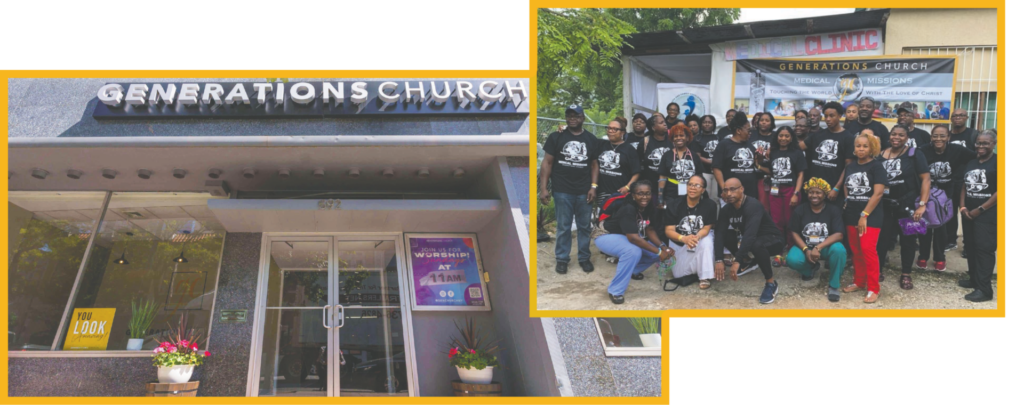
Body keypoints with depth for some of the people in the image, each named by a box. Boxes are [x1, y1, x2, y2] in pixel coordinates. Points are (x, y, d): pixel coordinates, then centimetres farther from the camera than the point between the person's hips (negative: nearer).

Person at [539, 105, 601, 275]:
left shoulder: (591, 139, 8)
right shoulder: (556, 137, 1)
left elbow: (594, 164, 10)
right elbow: (547, 163, 1)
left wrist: (593, 187, 0)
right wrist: (543, 187, -6)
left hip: (584, 191, 2)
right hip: (562, 191, -2)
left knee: (584, 226, 9)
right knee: (563, 227, 4)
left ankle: (584, 257, 20)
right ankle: (561, 259, 13)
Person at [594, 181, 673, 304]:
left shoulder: (649, 207, -8)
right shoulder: (628, 209, -33)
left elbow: (649, 230, -1)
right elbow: (633, 237, -38)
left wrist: (662, 247, -18)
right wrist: (658, 252, -35)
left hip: (627, 237, 9)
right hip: (606, 236, -9)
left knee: (657, 250, -3)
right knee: (633, 251, -36)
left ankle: (631, 270, 22)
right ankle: (615, 291, -23)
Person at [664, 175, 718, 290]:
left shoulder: (710, 205, -19)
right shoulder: (675, 206, -17)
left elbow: (707, 228, -18)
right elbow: (669, 230, -20)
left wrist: (696, 237, -41)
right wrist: (683, 238, -41)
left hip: (701, 237, -1)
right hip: (680, 243, 1)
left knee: (707, 241, -37)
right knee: (678, 274, -10)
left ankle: (705, 277, -23)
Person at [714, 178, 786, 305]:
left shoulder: (753, 206, -30)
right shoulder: (726, 209, -7)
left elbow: (750, 235, -41)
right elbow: (719, 233, -15)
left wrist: (737, 262, -47)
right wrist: (719, 260, -28)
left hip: (772, 240, -8)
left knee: (756, 245, -39)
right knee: (725, 236, -12)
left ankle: (771, 283, -20)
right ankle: (748, 262, 12)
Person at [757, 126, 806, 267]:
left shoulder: (797, 153, 0)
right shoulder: (773, 153, 10)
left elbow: (800, 175, -3)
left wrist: (796, 194, -10)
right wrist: (760, 166, 0)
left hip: (790, 190, -3)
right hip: (775, 191, 3)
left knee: (790, 223, -1)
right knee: (777, 222, 4)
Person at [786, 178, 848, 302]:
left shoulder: (834, 210, -9)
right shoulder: (800, 210, -3)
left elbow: (838, 235, -18)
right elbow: (794, 233, -3)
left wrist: (818, 248, -30)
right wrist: (806, 250, -20)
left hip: (826, 247, -2)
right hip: (804, 246, 2)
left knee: (839, 249, -37)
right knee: (792, 260, -30)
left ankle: (834, 285, -14)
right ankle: (811, 268, 10)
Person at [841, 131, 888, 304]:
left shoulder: (876, 166, -9)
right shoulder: (850, 166, 9)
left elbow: (878, 193, -15)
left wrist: (865, 215, -16)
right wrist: (848, 204, 8)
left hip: (870, 215, -6)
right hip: (852, 215, 6)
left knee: (868, 250, -12)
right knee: (856, 251, 12)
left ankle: (873, 289, -6)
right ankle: (859, 282, 25)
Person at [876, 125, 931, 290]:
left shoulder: (914, 155, -6)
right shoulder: (881, 155, 5)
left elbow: (926, 179, -9)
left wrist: (922, 204, -17)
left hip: (907, 205, -3)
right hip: (884, 205, 3)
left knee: (908, 239, 8)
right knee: (881, 238, 5)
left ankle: (906, 275, 19)